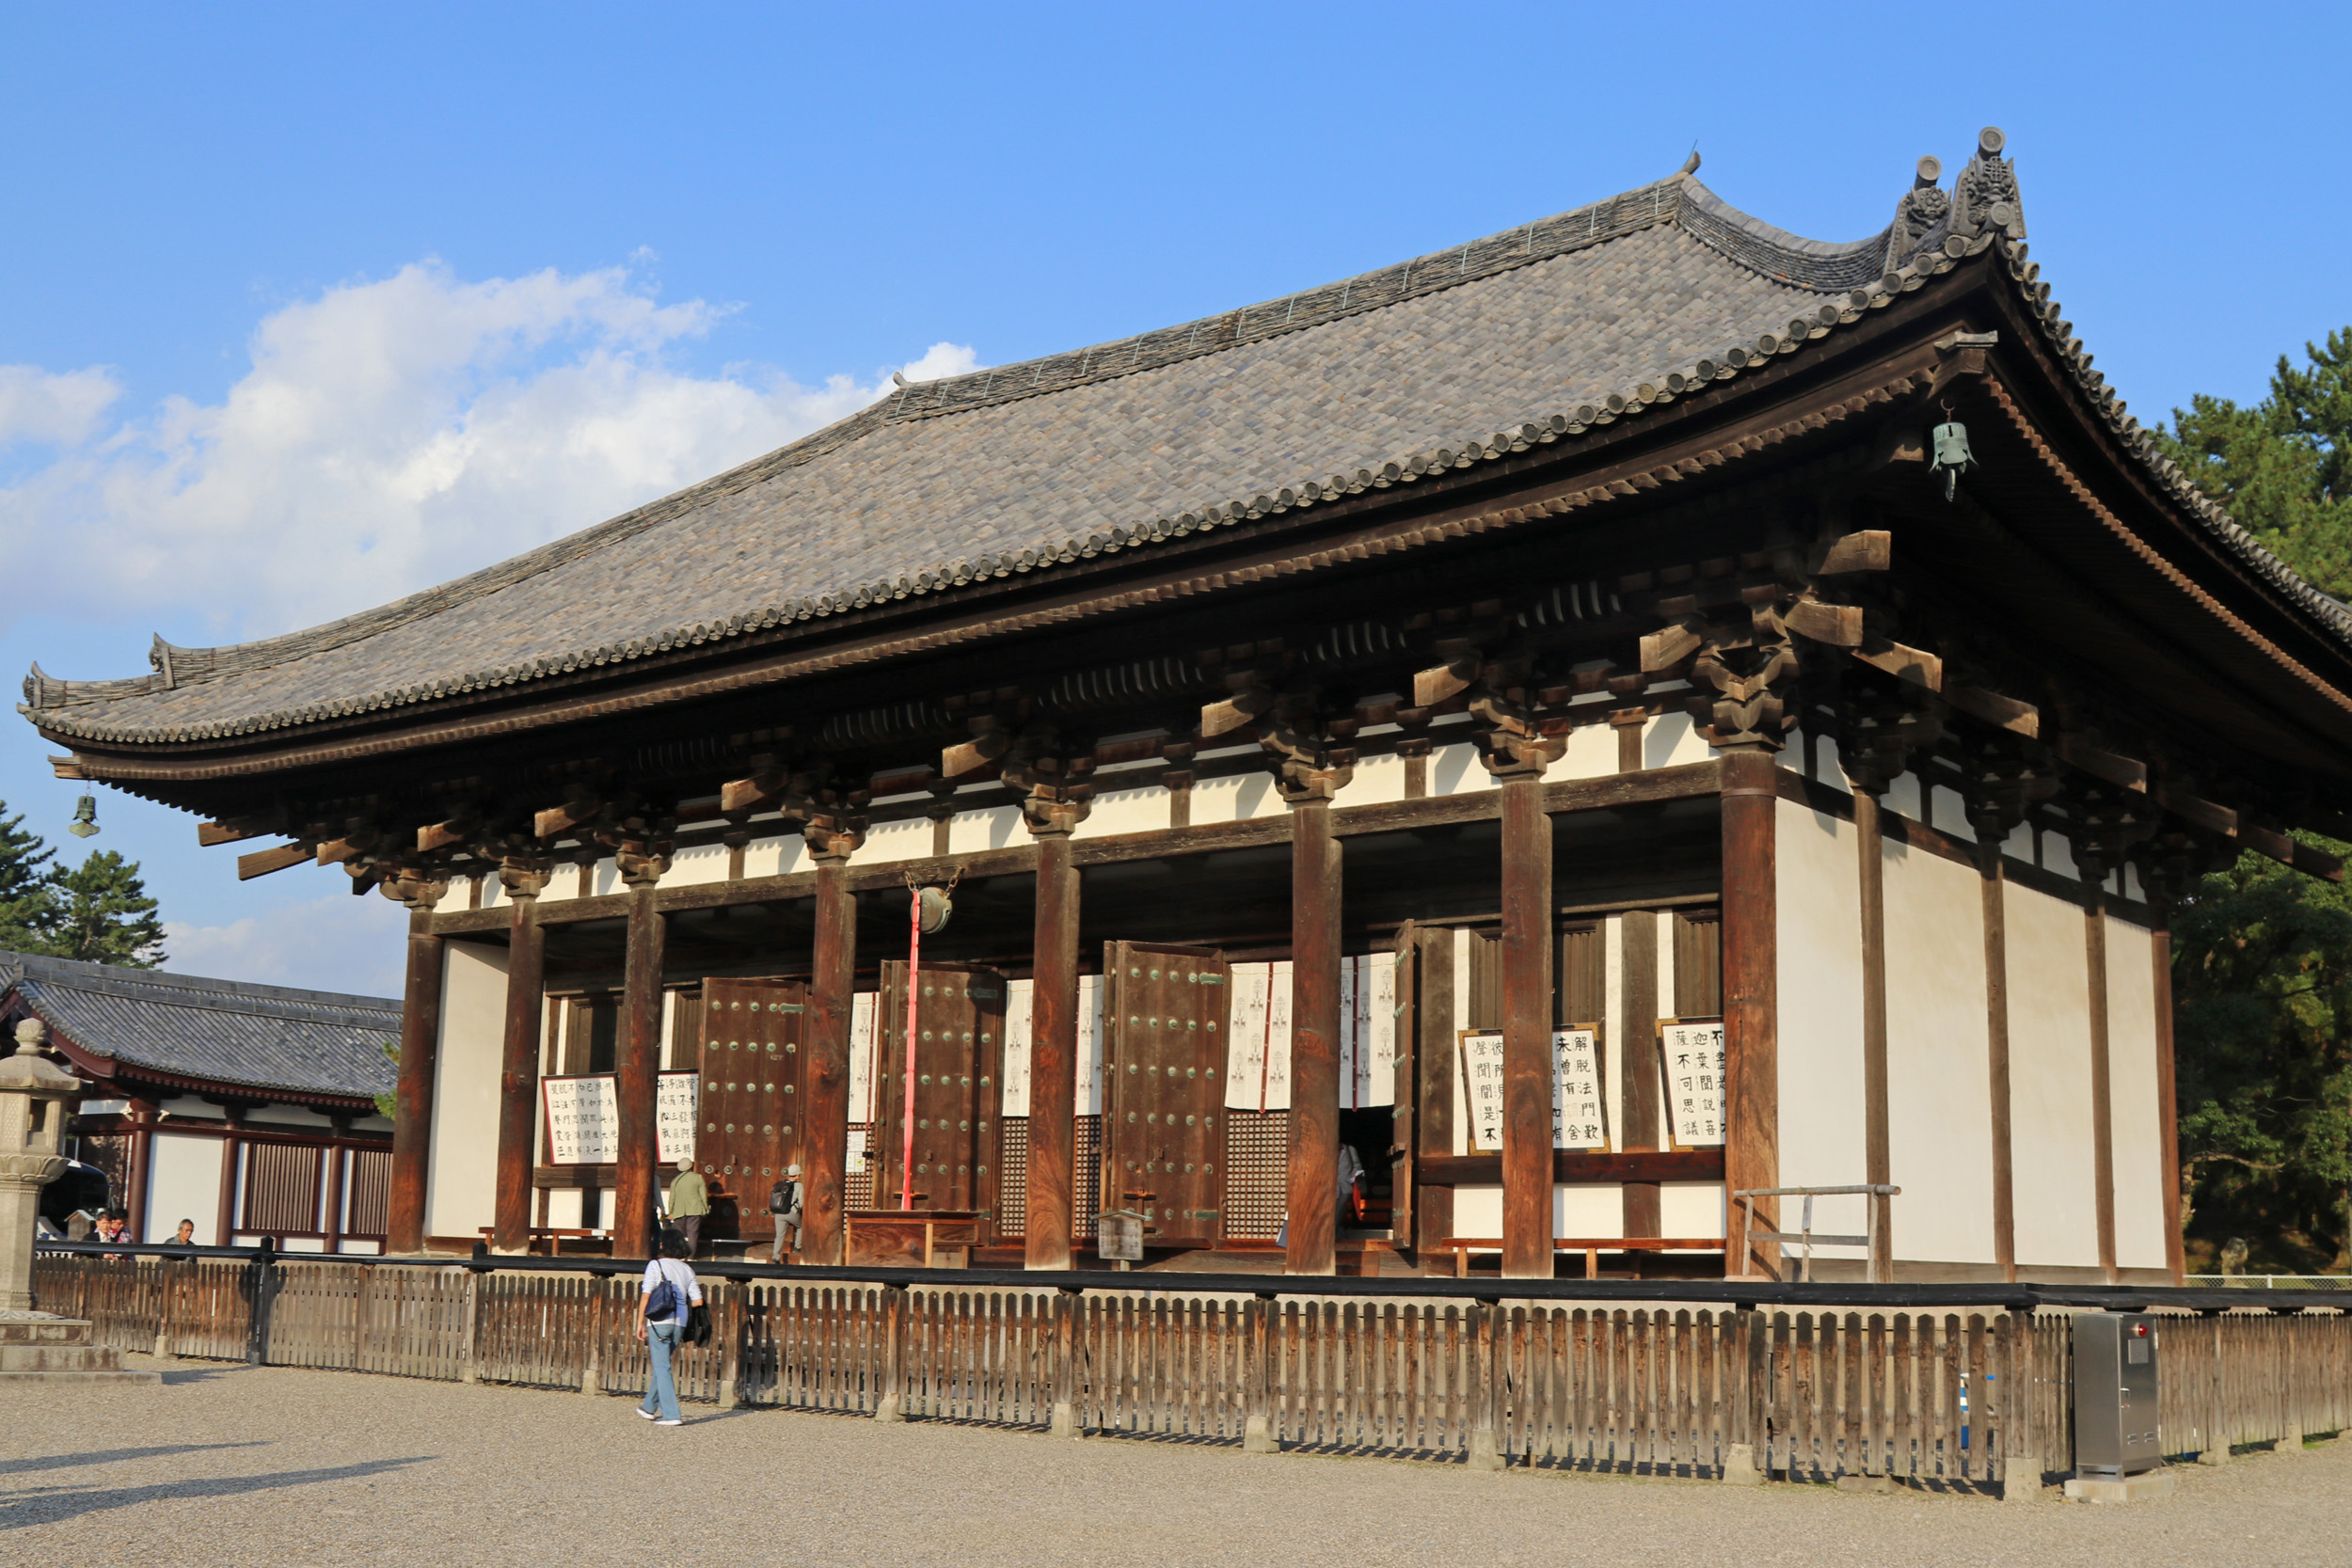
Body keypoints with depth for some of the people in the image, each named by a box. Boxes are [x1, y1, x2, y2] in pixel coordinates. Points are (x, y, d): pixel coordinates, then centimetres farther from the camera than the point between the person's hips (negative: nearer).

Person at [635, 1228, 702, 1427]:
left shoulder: (655, 1265, -1)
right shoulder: (687, 1270, 11)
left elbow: (645, 1296, -7)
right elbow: (697, 1301, 7)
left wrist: (640, 1323, -3)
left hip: (659, 1322, -5)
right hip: (680, 1324, 5)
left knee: (662, 1367, -3)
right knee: (662, 1365, 20)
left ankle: (671, 1414, -10)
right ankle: (649, 1407, 32)